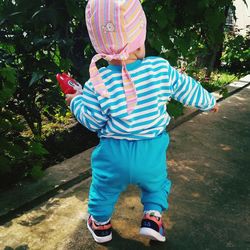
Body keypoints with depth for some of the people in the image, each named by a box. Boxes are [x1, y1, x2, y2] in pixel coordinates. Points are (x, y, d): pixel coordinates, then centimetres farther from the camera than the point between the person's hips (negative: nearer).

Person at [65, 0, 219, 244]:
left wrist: (76, 101, 11)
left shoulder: (97, 84, -19)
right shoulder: (160, 68, -15)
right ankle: (152, 218, 27)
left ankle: (100, 224, 43)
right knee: (156, 183, 31)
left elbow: (92, 122, -8)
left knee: (104, 188, 26)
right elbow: (187, 89, 0)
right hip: (152, 151, 1)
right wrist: (209, 102, 19)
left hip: (114, 153, -1)